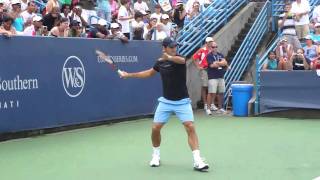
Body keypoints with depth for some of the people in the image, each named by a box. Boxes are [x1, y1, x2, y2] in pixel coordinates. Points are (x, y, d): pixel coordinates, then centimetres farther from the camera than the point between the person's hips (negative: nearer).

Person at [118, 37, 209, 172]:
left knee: (190, 127, -17)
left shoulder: (179, 59, -11)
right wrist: (129, 75, 24)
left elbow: (181, 60, -39)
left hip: (182, 102, -3)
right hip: (166, 101, 4)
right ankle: (156, 155, 24)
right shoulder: (160, 62, 2)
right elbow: (149, 73, 23)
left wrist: (169, 57, -61)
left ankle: (197, 161, -14)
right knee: (155, 128, -1)